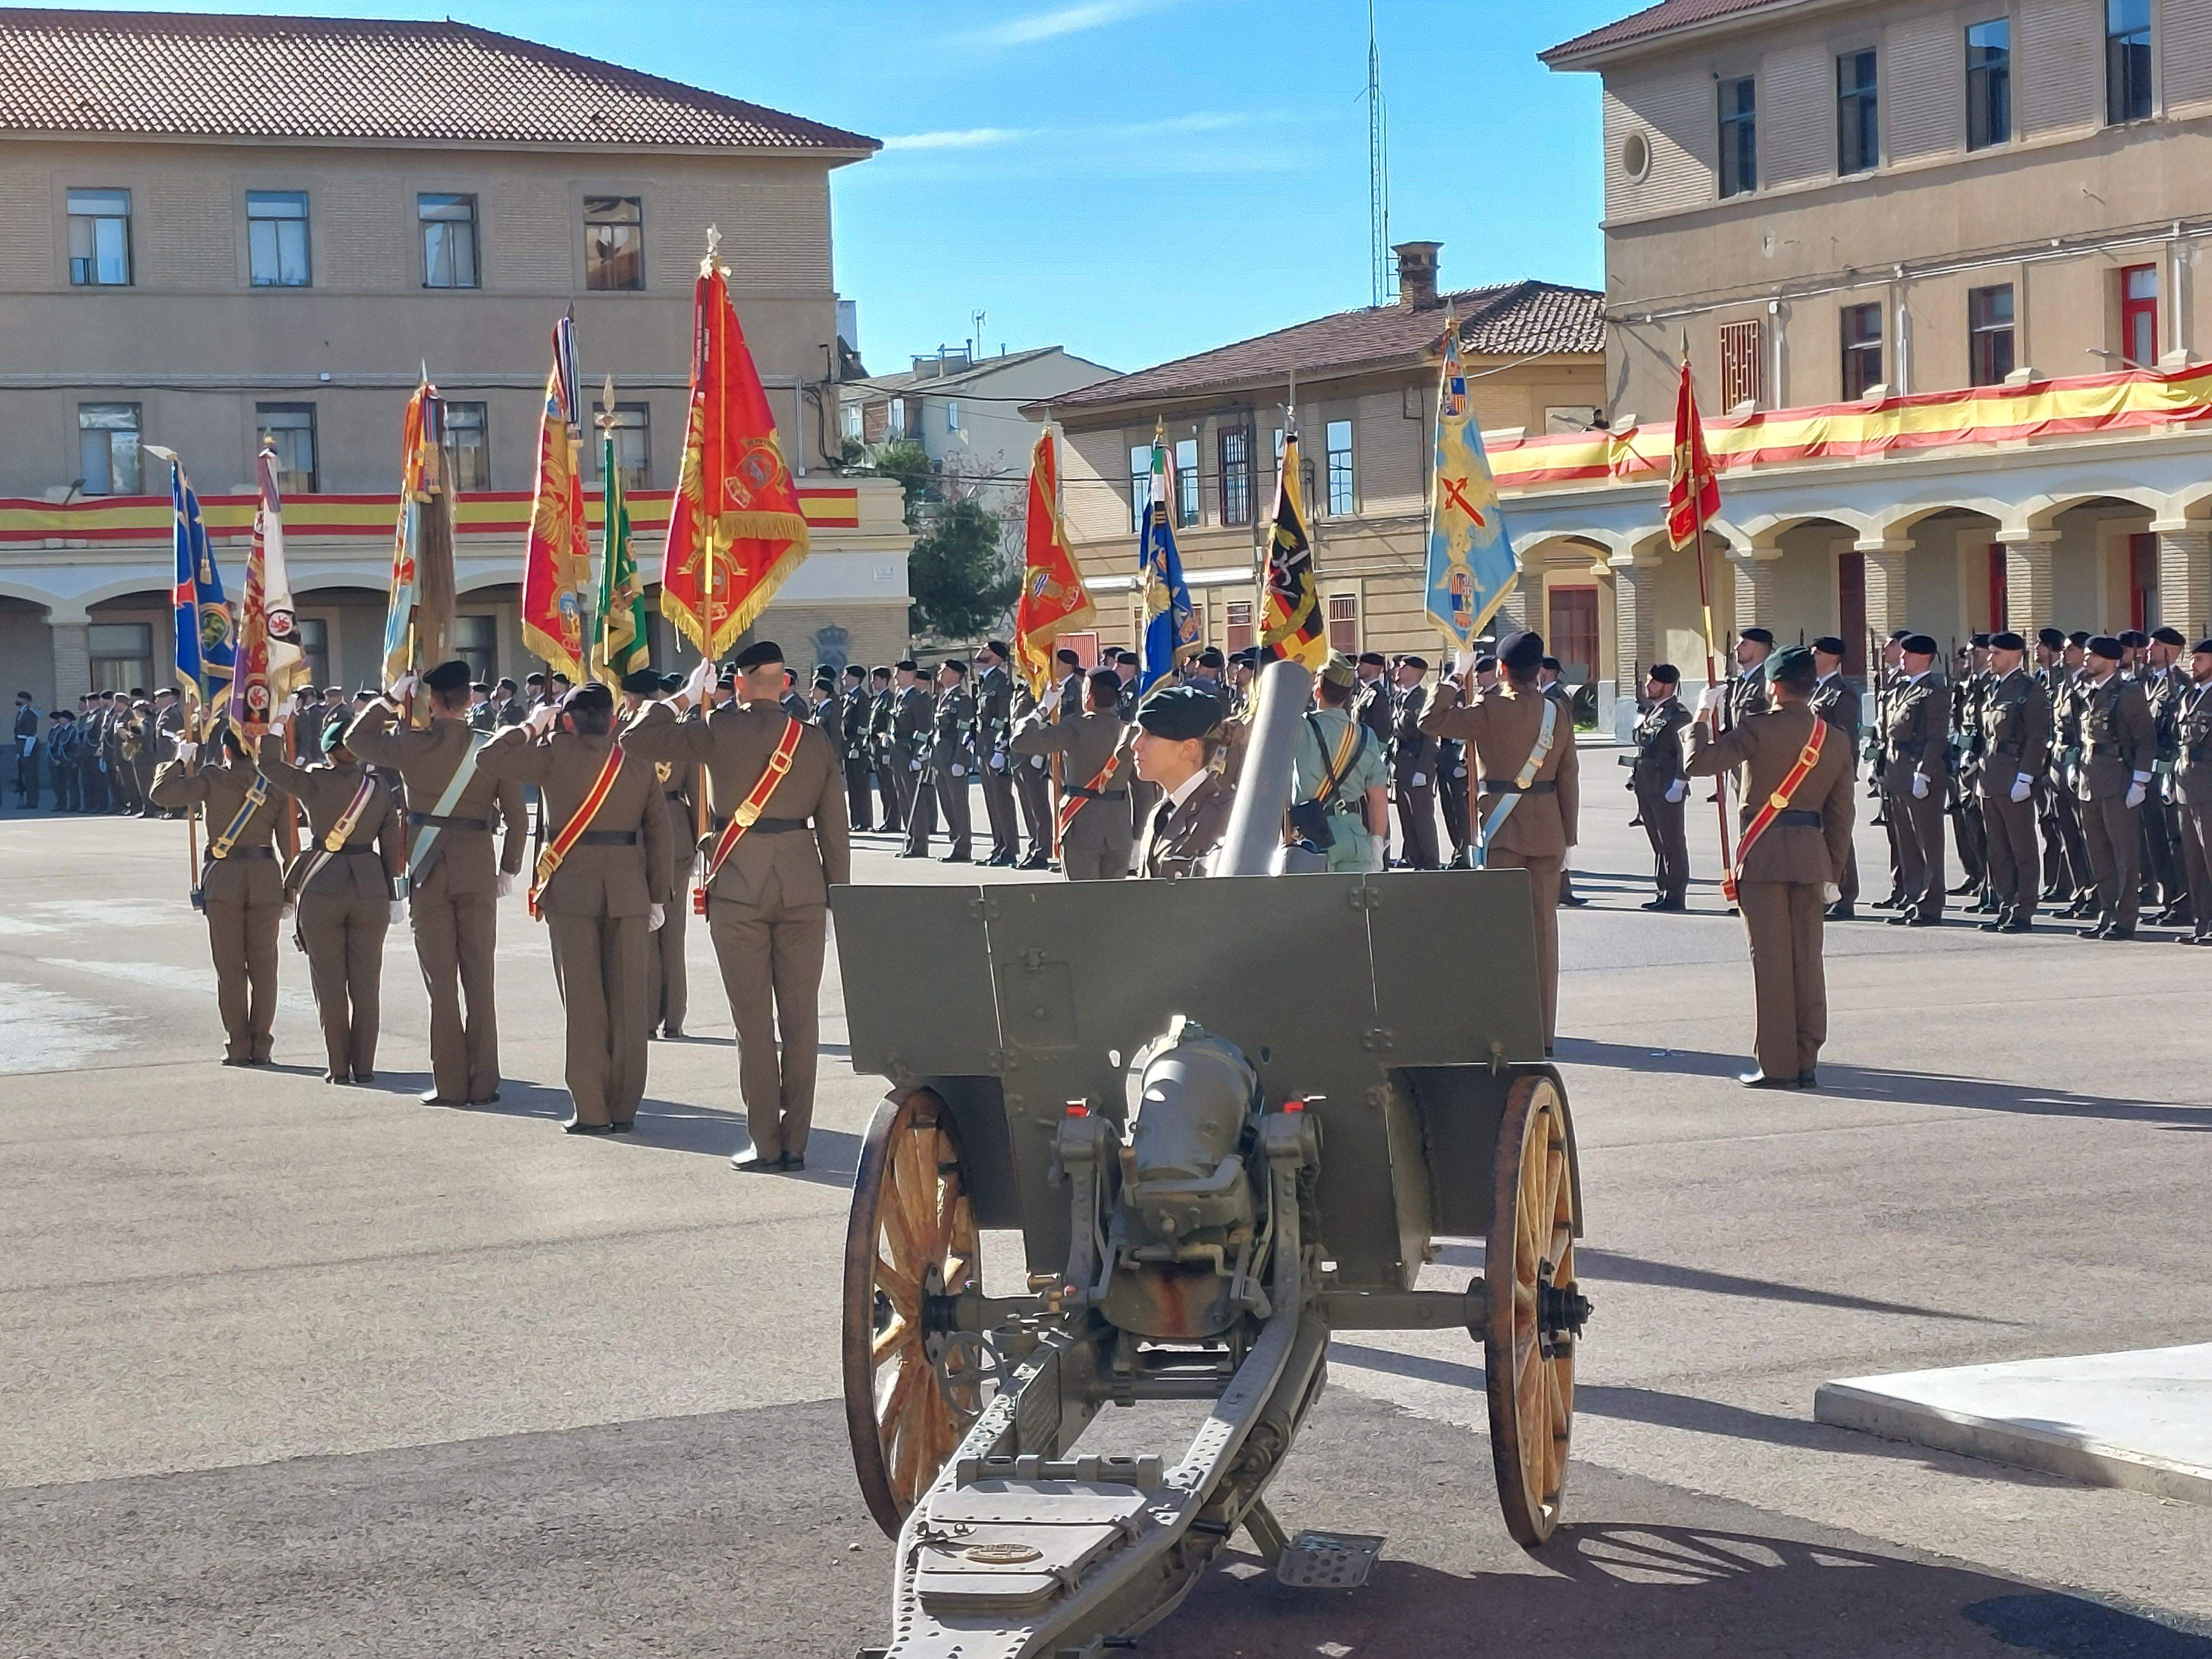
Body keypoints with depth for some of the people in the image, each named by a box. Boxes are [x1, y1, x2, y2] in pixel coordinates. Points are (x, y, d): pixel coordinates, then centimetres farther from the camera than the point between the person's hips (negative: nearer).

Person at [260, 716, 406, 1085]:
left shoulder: (315, 783, -7)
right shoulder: (378, 788, 2)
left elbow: (269, 764, 6)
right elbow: (392, 846, 3)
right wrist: (395, 896, 9)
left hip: (322, 890, -2)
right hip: (370, 889, 2)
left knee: (330, 984, 5)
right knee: (366, 982, 7)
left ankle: (338, 1067, 5)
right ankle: (364, 1065, 7)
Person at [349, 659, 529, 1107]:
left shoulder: (413, 746, -6)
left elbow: (355, 738, 11)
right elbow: (517, 818, 0)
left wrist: (389, 699, 18)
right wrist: (509, 869, 12)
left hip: (429, 873, -1)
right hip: (478, 872, 2)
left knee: (441, 982, 4)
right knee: (480, 980, 7)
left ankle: (450, 1084, 3)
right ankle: (483, 1083, 8)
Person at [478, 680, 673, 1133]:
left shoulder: (557, 753, -4)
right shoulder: (640, 762, 4)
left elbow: (488, 758, 0)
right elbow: (658, 831, 3)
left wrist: (531, 726, 13)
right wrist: (660, 895, 8)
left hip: (571, 887, -2)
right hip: (628, 892, 2)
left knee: (583, 1001, 2)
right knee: (627, 1000, 6)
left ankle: (590, 1109, 2)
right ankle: (624, 1108, 9)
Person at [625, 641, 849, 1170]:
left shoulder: (720, 731, -6)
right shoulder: (817, 742, 5)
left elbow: (640, 738, -2)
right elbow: (835, 829, 6)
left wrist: (684, 698, 10)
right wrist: (838, 896, 12)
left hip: (739, 889, -3)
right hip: (803, 887, 3)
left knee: (754, 1020, 2)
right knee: (801, 1018, 7)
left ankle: (766, 1144, 3)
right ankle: (795, 1143, 8)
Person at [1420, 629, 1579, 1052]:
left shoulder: (1491, 709, -10)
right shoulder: (1558, 714, 4)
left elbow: (1430, 721, -7)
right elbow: (1569, 778, 7)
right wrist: (1568, 837, 12)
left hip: (1503, 831, -4)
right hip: (1547, 834, 4)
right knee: (1544, 927, 7)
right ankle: (1544, 1031, 10)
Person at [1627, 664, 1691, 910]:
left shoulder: (1679, 715, -10)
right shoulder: (1651, 712, 17)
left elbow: (1687, 754, -15)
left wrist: (1678, 785, -19)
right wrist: (1635, 777, 18)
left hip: (1667, 790, -9)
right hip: (1647, 788, 9)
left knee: (1672, 843, -4)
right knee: (1658, 843, 13)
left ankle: (1676, 896, -1)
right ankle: (1664, 892, 20)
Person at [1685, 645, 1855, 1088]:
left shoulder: (1759, 728, -10)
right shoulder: (1836, 740, 8)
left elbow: (1700, 762, -12)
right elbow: (1840, 814, 11)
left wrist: (1704, 715, 4)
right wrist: (1832, 872, 17)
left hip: (1765, 853, -5)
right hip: (1812, 855, 5)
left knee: (1771, 959, -1)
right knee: (1807, 959, 9)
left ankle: (1777, 1065, 0)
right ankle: (1806, 1064, 12)